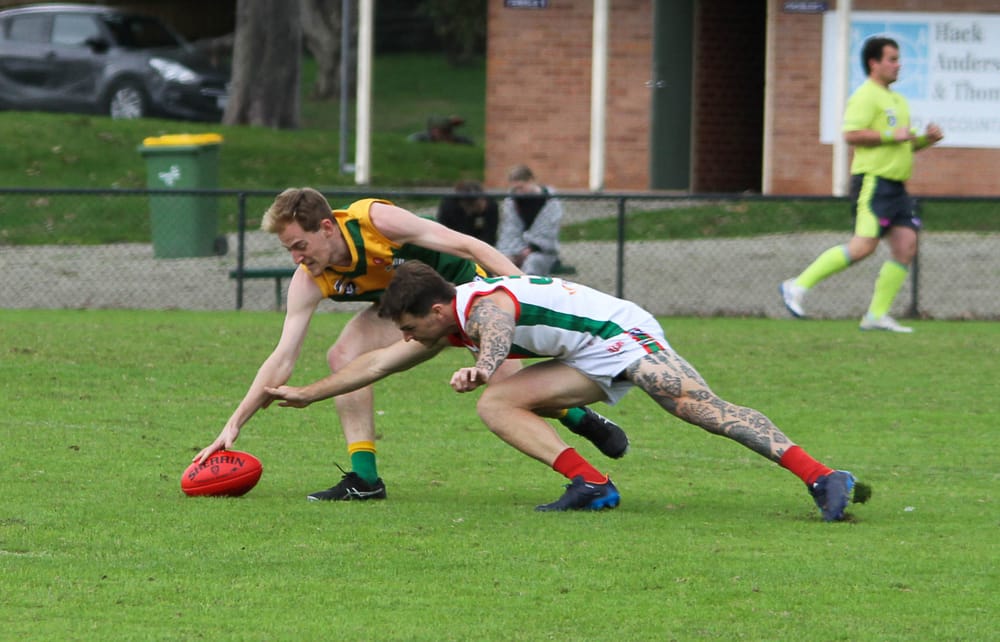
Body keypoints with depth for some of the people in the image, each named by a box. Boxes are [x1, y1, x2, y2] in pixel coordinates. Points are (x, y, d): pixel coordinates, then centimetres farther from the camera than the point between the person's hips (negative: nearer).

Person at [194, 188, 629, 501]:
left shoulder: (376, 221, -35)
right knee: (343, 356, -18)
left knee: (509, 382, -16)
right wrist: (233, 426, -27)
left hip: (462, 282, -5)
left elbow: (467, 246, -29)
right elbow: (282, 359, -21)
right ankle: (364, 477, -14)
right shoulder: (308, 281, -22)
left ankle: (583, 420, 11)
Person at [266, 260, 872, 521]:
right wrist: (306, 394, 24)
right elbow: (378, 363, 20)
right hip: (592, 360, 9)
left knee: (704, 407, -25)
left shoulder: (486, 304, -20)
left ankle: (823, 477, -34)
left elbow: (495, 341, -46)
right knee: (497, 405, 0)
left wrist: (479, 370, -67)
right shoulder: (450, 324, 9)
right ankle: (592, 484, -13)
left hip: (624, 333, -9)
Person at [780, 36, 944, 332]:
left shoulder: (897, 100, 23)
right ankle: (799, 286, -11)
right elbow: (851, 135, -21)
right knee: (864, 245, -17)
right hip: (873, 182, -10)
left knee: (906, 247, -1)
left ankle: (877, 314, 1)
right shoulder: (866, 97, -8)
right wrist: (891, 136, -19)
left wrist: (925, 139, 12)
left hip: (896, 186, 10)